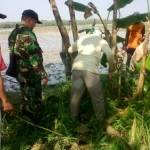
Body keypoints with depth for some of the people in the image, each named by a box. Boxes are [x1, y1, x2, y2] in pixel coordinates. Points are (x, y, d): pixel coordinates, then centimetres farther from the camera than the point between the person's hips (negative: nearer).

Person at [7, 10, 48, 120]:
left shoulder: (14, 33, 9)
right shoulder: (27, 34, -22)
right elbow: (34, 57, -26)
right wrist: (43, 75, -21)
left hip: (20, 72, 10)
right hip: (31, 73, -9)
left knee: (26, 99, 23)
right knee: (33, 101, 4)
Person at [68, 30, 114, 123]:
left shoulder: (82, 38, 25)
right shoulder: (102, 41, 14)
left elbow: (70, 50, 35)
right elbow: (110, 55, -2)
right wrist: (111, 68, 13)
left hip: (77, 68, 5)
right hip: (90, 70, -4)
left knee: (75, 95, 17)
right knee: (98, 97, 11)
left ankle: (74, 119, 32)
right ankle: (101, 120, 23)